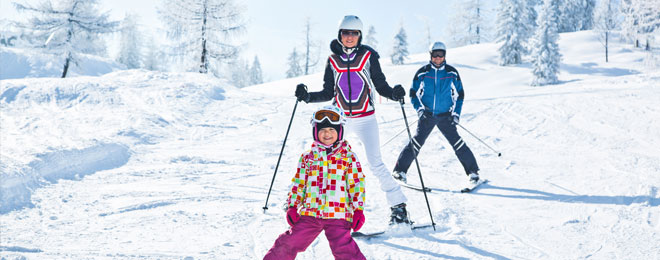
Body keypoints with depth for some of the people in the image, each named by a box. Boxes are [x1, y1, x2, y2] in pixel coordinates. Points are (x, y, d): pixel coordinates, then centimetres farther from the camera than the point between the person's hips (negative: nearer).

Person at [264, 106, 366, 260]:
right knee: (290, 243, 5)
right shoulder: (307, 157, 10)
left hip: (338, 214, -3)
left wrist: (358, 210, -3)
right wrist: (292, 206, 7)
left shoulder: (348, 157, 3)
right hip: (310, 213, 3)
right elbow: (298, 183, 14)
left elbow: (357, 184, 3)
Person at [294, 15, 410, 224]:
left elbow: (381, 86, 1)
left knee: (375, 164, -8)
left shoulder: (368, 56, -1)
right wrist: (307, 97, -6)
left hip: (365, 118, -2)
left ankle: (398, 206, 3)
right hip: (339, 118, 2)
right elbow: (328, 93, 10)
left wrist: (394, 93, -19)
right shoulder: (332, 60, 5)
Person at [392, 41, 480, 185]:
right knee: (417, 142, -11)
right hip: (426, 115, 0)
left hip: (445, 116, 1)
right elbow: (413, 93, 7)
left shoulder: (452, 73, 1)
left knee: (456, 142, -7)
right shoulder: (422, 73, -2)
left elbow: (459, 94, 11)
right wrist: (420, 109, -7)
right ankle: (400, 170, -2)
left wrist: (456, 113, 1)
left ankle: (472, 171, 5)